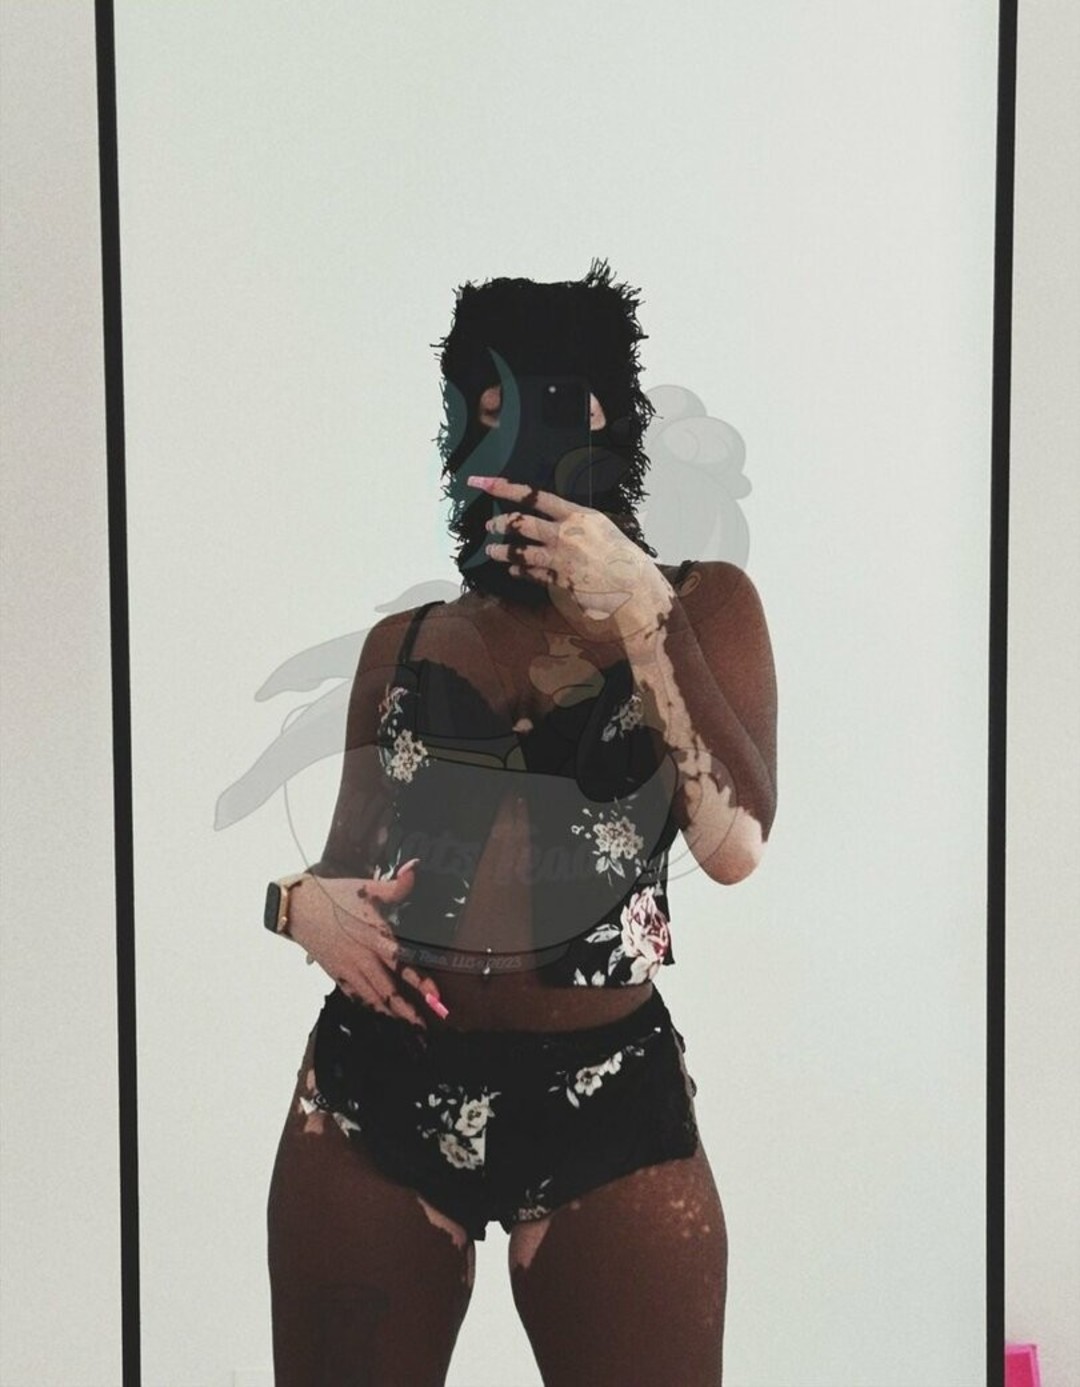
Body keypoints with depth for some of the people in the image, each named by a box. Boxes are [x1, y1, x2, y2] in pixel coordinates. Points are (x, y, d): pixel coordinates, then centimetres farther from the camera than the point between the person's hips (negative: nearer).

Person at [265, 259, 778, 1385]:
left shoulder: (700, 605, 2)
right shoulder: (402, 644, 11)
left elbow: (735, 846, -12)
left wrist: (642, 613, -16)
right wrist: (304, 901, -4)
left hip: (607, 1101, -2)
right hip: (376, 1089, 3)